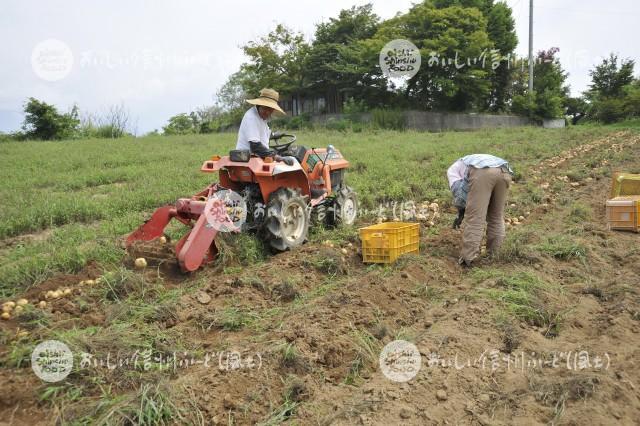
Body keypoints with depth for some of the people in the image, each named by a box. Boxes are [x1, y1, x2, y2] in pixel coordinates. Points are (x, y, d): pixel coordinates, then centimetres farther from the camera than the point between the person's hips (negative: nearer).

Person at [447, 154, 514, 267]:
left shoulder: (453, 169, 33)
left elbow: (458, 189, 13)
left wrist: (461, 212, 24)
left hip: (482, 173, -5)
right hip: (504, 172, 6)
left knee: (475, 219, -1)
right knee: (497, 217, 20)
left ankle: (467, 258, 1)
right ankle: (493, 255, 25)